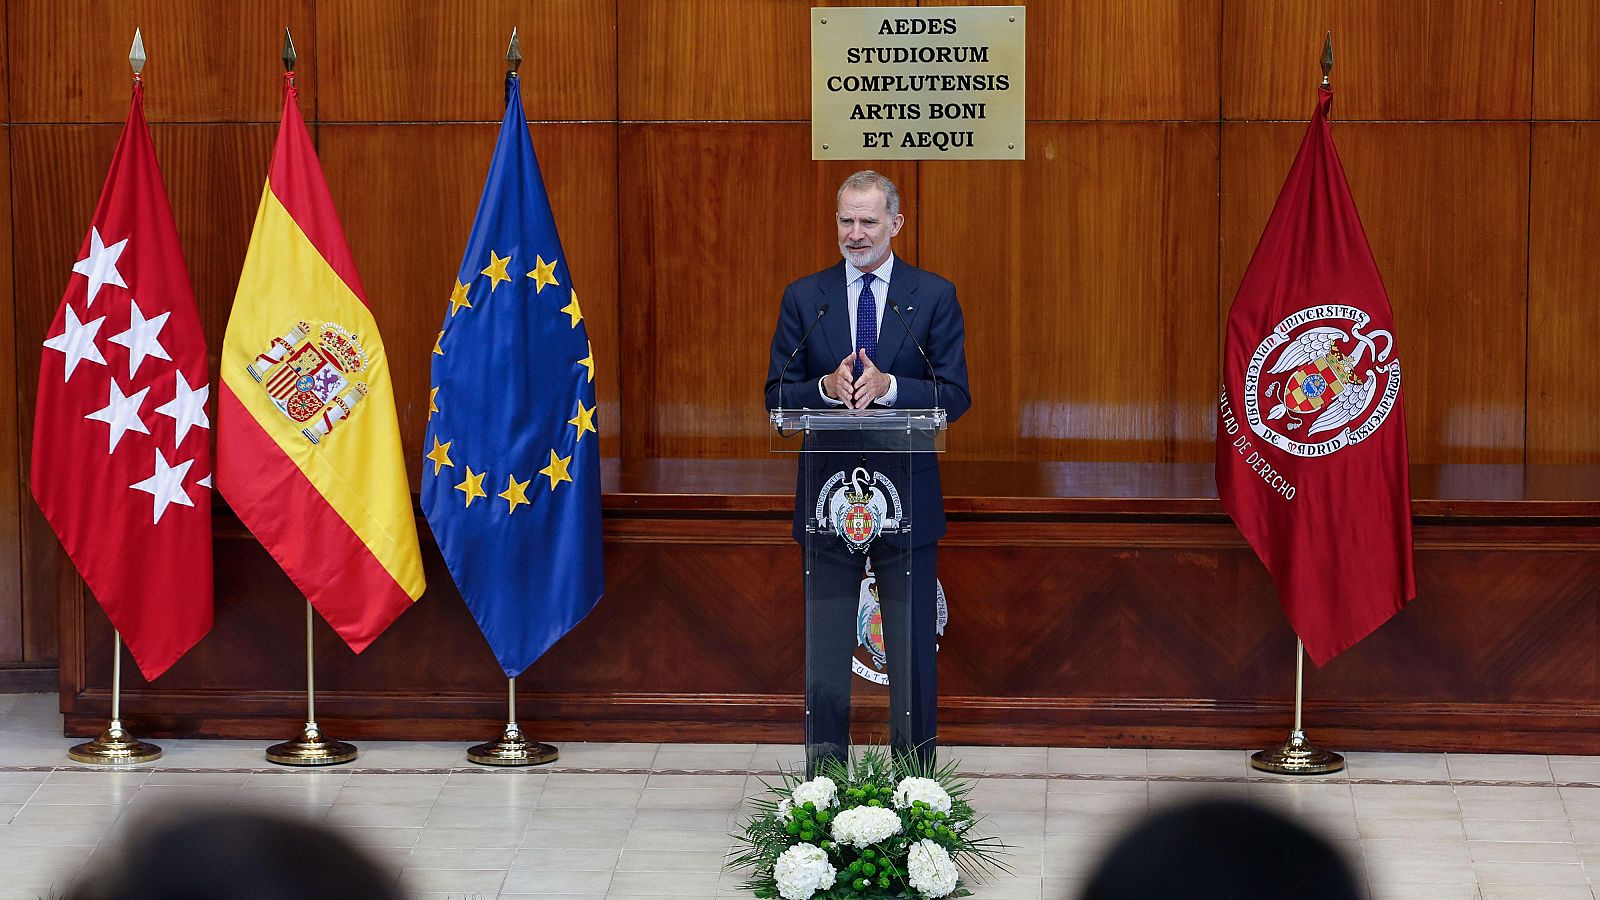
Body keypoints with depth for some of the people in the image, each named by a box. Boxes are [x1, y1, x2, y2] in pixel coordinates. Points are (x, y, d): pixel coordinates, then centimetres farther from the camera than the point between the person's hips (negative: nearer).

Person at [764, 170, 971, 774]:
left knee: (913, 649, 4)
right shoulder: (803, 298, 6)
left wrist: (888, 386, -20)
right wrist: (826, 388, -17)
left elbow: (955, 395, -3)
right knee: (825, 650, 5)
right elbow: (777, 395, 3)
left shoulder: (934, 297, 2)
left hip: (907, 497, -1)